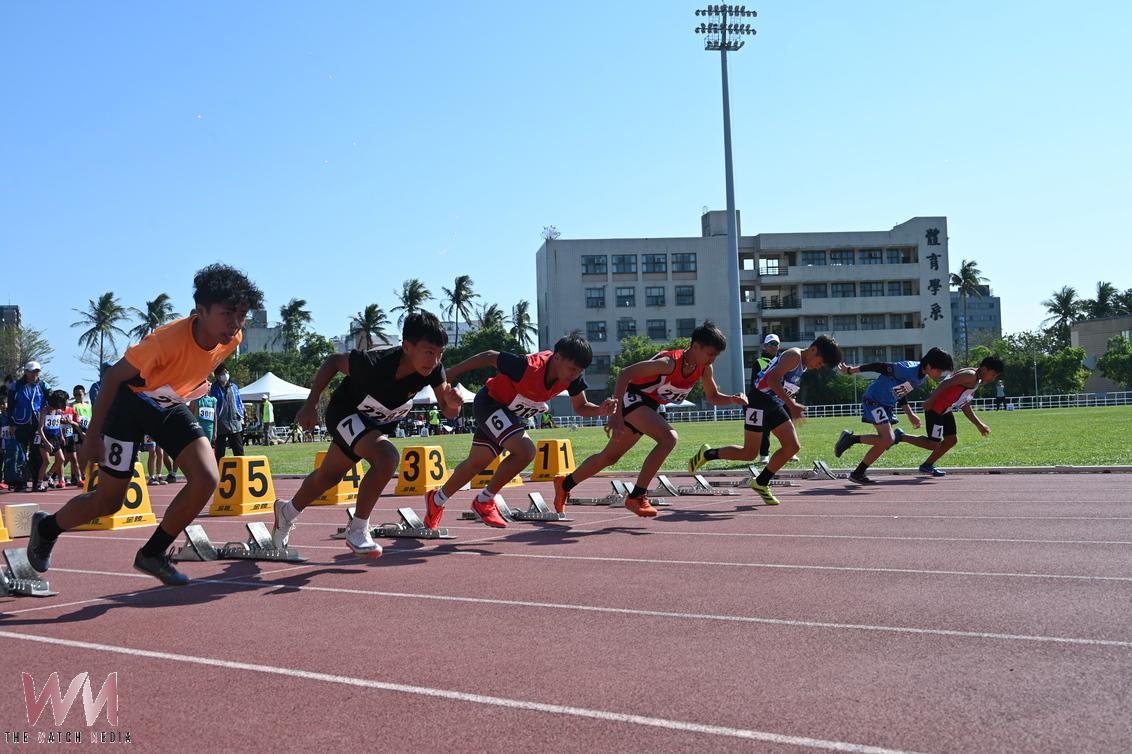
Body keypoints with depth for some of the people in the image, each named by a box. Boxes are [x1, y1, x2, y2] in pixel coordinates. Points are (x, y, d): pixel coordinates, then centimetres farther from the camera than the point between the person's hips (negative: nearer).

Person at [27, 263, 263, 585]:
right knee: (108, 501, 3)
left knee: (207, 479, -16)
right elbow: (114, 376, -23)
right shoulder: (169, 340, -36)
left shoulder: (232, 338, -18)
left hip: (171, 407, 5)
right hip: (131, 403, -5)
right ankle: (46, 528, 36)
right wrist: (92, 437, -18)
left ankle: (153, 553, 4)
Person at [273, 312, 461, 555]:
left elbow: (448, 411, -20)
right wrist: (311, 404, -20)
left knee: (328, 476, 22)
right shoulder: (374, 364, -39)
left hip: (379, 423, 6)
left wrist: (452, 403, -43)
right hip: (346, 414, -6)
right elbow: (333, 361, -21)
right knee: (387, 457, -31)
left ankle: (287, 512, 50)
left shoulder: (433, 368, -28)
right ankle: (357, 531, -14)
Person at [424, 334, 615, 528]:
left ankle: (436, 500, 40)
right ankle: (484, 501, -7)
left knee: (476, 464, 18)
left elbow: (580, 407, -5)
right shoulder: (529, 367, -37)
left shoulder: (573, 376, -19)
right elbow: (489, 357, -24)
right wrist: (449, 374, -15)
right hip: (490, 403, -7)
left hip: (513, 414, 7)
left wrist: (601, 410, -27)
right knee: (525, 451, -26)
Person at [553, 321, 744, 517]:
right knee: (669, 438, -29)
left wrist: (733, 400, -13)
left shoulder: (704, 369, -7)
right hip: (632, 398, -8)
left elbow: (713, 397, 9)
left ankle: (565, 484, 37)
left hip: (648, 407, 8)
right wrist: (616, 413, -33)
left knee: (610, 457, 17)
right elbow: (625, 373, -29)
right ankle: (637, 497, -22)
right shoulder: (670, 362, -29)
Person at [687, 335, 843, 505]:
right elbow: (773, 379, -28)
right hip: (759, 401, -10)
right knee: (749, 454, -6)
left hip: (775, 405, 10)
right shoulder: (794, 356, -16)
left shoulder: (802, 364, 13)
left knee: (793, 447, 2)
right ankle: (707, 454, 13)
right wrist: (792, 405, -31)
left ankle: (761, 483, 14)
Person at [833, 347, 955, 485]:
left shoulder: (923, 377, 4)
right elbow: (879, 367, -21)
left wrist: (910, 414, 10)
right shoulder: (908, 369, -25)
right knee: (887, 440, -15)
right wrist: (851, 370, -15)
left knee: (887, 440, 5)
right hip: (874, 400, -9)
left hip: (888, 404, 9)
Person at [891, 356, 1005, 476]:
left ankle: (927, 466, 23)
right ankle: (900, 436, 4)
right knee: (933, 445, -7)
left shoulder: (975, 382, 17)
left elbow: (965, 406, 24)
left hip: (945, 410, 11)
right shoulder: (970, 376, -16)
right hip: (935, 408, -11)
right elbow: (947, 383, -26)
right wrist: (930, 400, -31)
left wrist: (979, 424, 23)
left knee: (951, 440, 13)